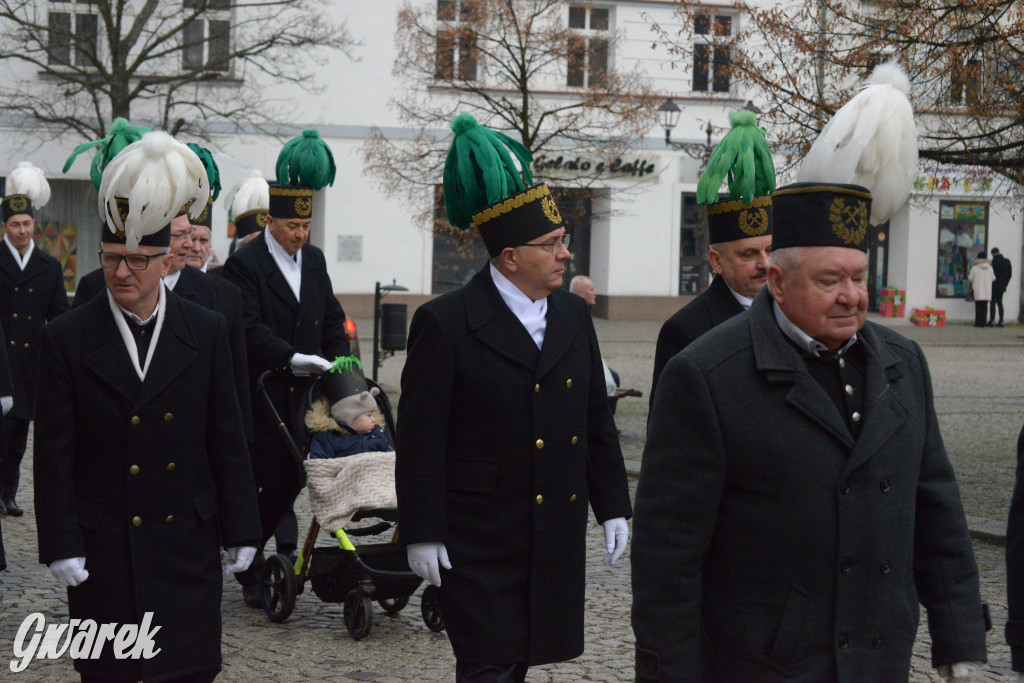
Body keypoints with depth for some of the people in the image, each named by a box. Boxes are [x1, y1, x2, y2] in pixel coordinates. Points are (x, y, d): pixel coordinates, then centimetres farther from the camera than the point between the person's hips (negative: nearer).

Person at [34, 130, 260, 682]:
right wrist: (60, 545, -8)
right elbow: (54, 455, -3)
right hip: (103, 550, -1)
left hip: (189, 545, 1)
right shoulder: (64, 339, -3)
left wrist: (241, 530, 4)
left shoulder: (206, 332, 3)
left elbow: (227, 440, 5)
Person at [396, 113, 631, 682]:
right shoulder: (445, 323, -10)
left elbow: (597, 422, 14)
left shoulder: (575, 316, 8)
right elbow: (420, 439, -10)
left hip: (558, 539, 6)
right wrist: (422, 533, -12)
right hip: (479, 544, -6)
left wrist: (613, 506, 10)